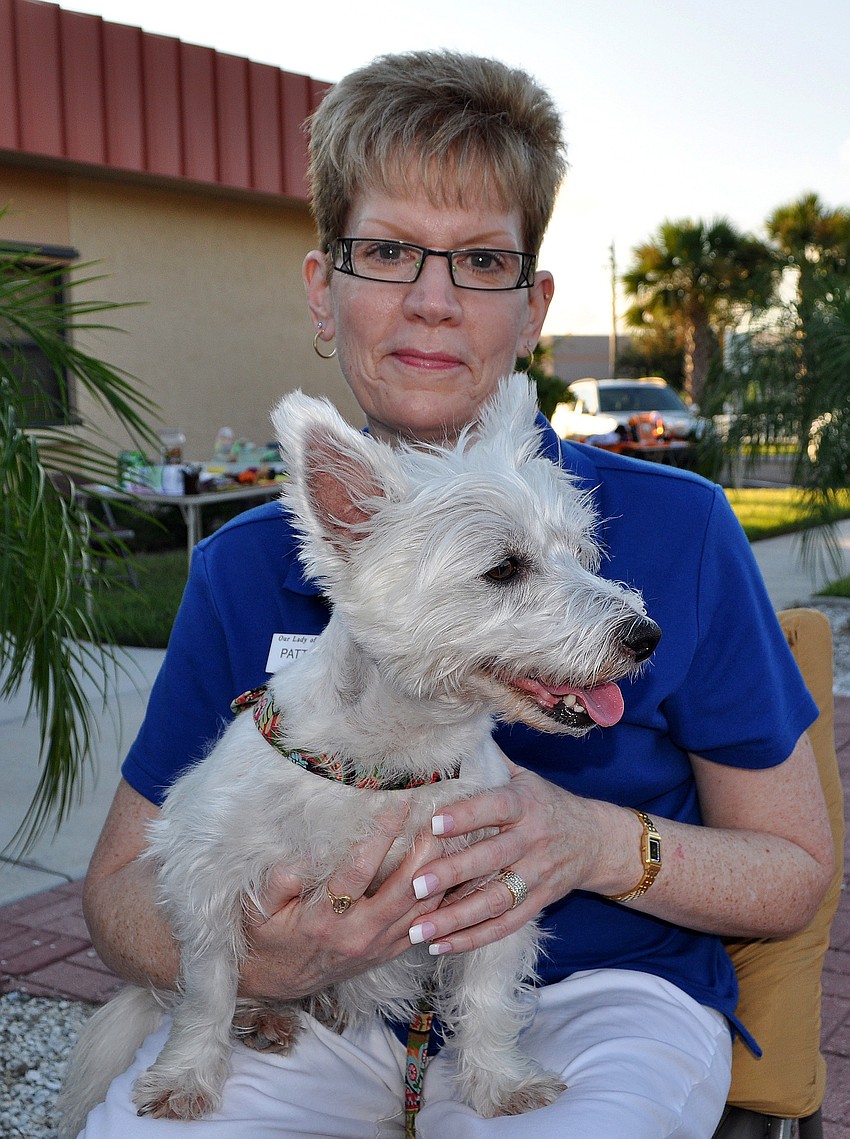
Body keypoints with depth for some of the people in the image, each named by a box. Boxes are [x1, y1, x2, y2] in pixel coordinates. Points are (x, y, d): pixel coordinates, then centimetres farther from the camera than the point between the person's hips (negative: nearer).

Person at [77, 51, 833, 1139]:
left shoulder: (676, 530, -8)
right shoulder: (245, 569, -1)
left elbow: (796, 871, 0)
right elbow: (121, 884, 2)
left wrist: (604, 844, -21)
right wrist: (251, 956, -21)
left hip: (596, 993, 0)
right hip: (319, 1009, 1)